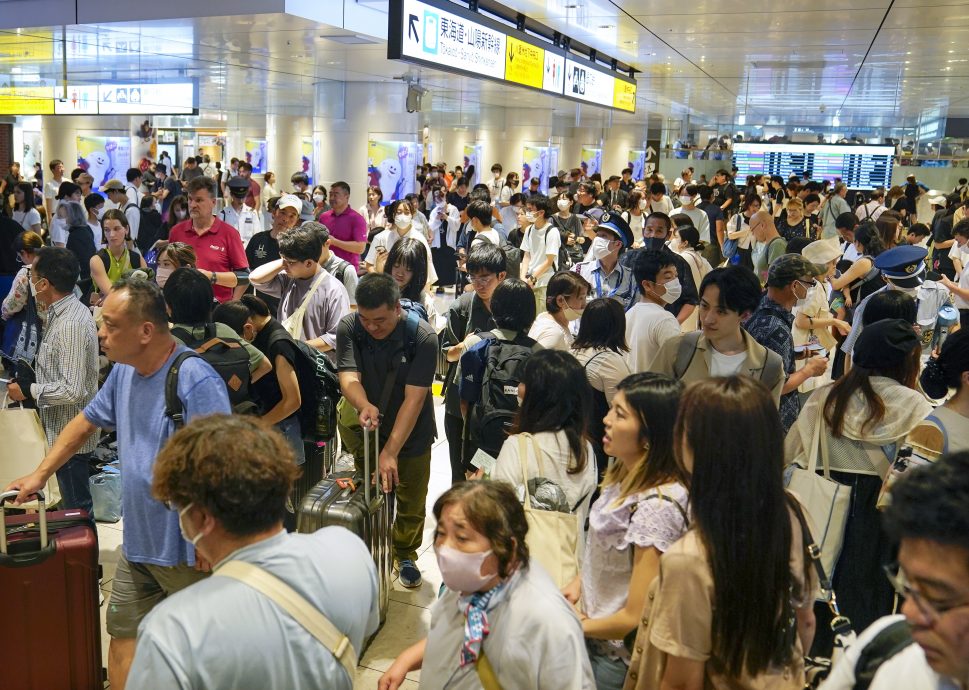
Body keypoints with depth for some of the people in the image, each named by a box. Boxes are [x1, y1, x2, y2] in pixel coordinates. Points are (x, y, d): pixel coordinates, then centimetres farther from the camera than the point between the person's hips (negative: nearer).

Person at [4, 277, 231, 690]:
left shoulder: (196, 382, -25)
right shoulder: (124, 370, 4)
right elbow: (87, 421, 20)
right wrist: (39, 475, 20)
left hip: (187, 548, -8)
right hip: (137, 540, 8)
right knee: (122, 633, 18)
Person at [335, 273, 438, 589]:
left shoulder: (423, 338, -27)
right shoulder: (349, 327, -20)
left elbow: (414, 398, -31)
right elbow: (349, 376, -28)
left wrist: (390, 452, -37)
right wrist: (364, 405, -51)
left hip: (410, 432, -2)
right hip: (365, 421, 3)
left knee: (411, 502, 6)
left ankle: (405, 555, 39)